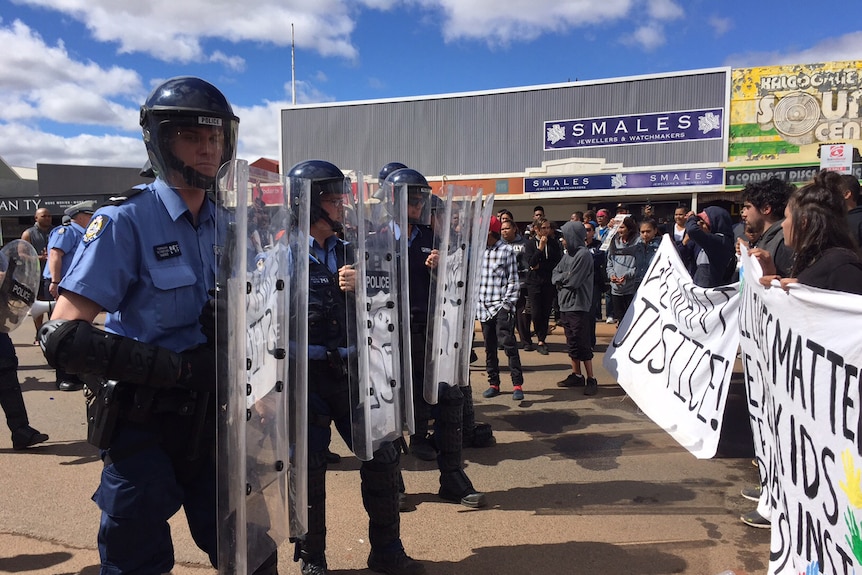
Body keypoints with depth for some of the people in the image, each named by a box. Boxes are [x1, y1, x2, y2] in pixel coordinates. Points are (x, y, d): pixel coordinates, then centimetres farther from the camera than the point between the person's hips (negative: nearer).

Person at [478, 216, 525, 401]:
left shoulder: (507, 251, -3)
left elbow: (513, 280, -4)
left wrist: (507, 303, -11)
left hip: (501, 306, -5)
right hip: (484, 307, 5)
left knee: (508, 343, -10)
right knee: (489, 347, 10)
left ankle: (517, 384, -4)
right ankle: (493, 384, 19)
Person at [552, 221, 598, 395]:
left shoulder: (583, 254, -13)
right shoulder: (567, 255, 14)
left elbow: (573, 280, -18)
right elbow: (555, 274, 11)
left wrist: (560, 278, 0)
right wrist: (564, 277, -8)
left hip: (579, 306, -8)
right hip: (565, 305, 8)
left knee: (582, 344, -4)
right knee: (572, 343, 14)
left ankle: (591, 379, 3)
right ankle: (576, 375, 23)